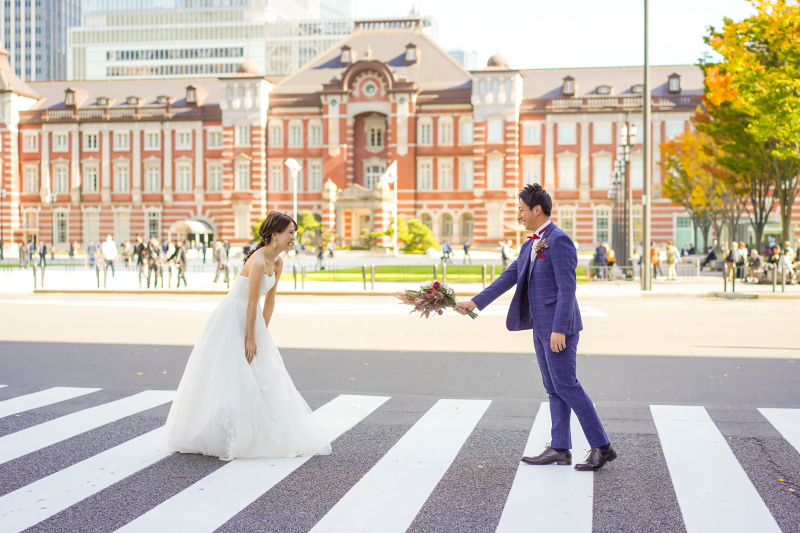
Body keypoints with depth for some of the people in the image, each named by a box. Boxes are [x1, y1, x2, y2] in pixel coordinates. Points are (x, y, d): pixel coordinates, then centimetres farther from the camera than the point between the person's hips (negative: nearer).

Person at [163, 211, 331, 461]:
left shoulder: (277, 263, 3)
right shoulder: (258, 262, -24)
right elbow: (252, 303, -23)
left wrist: (263, 332, 11)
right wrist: (250, 338, -19)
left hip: (251, 319, 9)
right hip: (231, 320, -9)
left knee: (263, 379, 12)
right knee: (229, 379, -5)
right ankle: (220, 440, 4)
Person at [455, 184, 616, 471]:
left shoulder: (559, 241, -14)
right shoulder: (531, 245, 15)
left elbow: (567, 288, -19)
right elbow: (508, 277, 18)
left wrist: (559, 329, -23)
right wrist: (475, 302, 14)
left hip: (559, 326, -9)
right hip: (541, 326, 10)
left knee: (566, 386, -8)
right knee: (554, 389, 11)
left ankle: (602, 447, -2)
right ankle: (560, 448, 16)